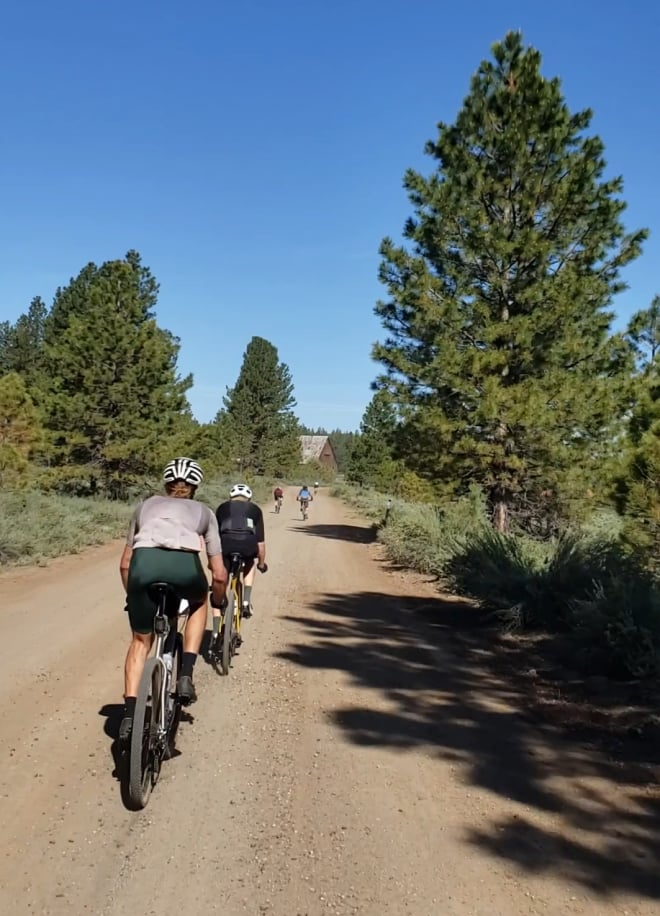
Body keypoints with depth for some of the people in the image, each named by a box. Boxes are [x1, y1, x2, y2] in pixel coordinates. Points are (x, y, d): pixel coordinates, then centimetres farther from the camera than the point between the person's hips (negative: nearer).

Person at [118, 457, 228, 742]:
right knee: (198, 603, 35)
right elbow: (219, 574, 26)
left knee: (140, 641, 24)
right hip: (184, 564, -1)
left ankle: (129, 715, 16)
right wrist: (218, 601, 45)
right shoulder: (203, 511, 31)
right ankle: (186, 675, 22)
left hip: (143, 563, 1)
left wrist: (131, 595, 51)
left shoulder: (146, 505, 35)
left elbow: (125, 563, 36)